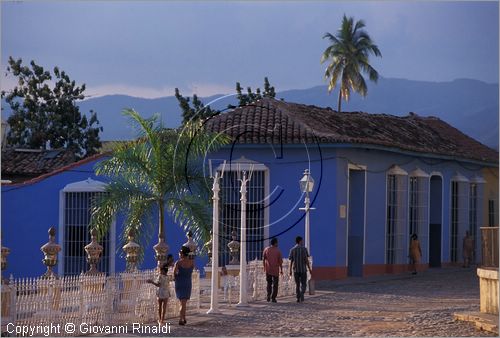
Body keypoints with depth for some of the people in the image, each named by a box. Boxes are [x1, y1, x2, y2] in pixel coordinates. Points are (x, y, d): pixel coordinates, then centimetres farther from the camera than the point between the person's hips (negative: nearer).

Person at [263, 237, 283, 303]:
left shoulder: (266, 249, 0)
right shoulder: (278, 251, -6)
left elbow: (263, 259, 3)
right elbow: (280, 261, -5)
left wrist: (264, 267, 15)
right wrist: (281, 270, 5)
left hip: (268, 270, 2)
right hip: (275, 270, -2)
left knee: (269, 283, 16)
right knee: (275, 284, 6)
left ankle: (268, 296, 3)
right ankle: (273, 298, 1)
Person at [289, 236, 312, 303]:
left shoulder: (292, 250, 3)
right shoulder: (304, 249, -5)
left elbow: (291, 261, 3)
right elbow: (306, 260, -8)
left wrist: (290, 270, 9)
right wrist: (309, 269, -3)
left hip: (296, 270, 3)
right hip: (303, 269, -3)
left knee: (297, 284, 12)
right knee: (303, 284, 5)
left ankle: (298, 298, 10)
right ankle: (301, 295, -19)